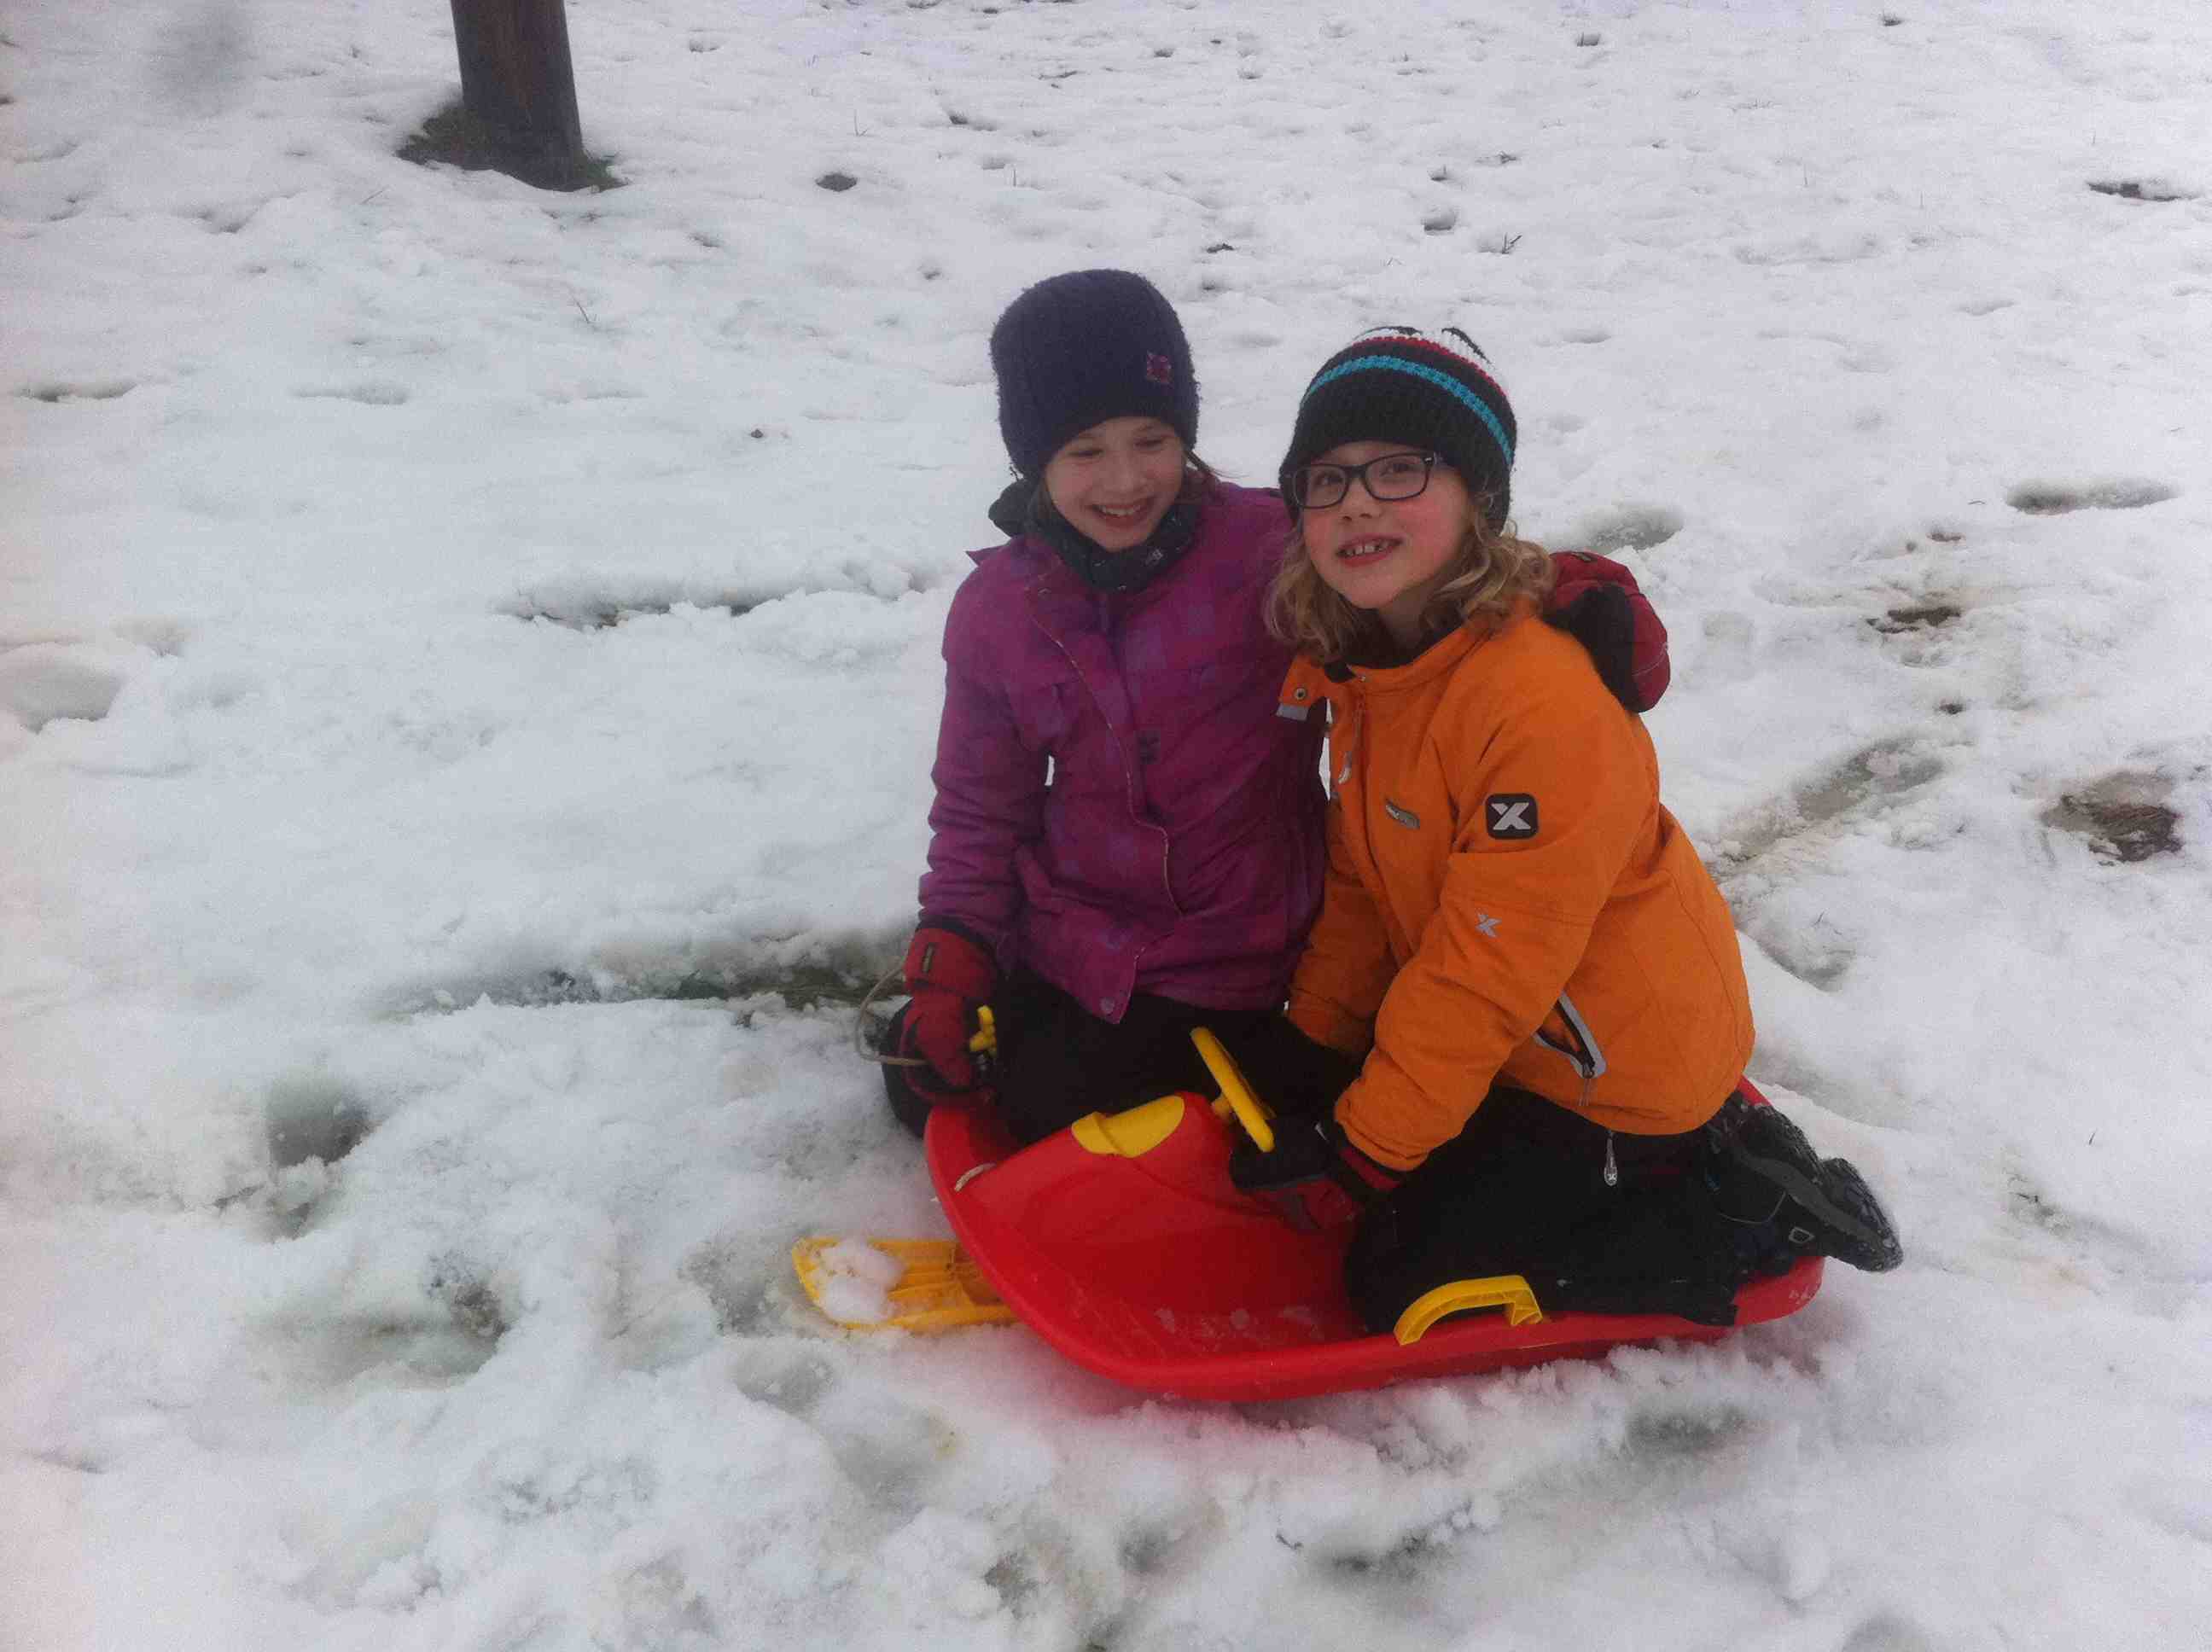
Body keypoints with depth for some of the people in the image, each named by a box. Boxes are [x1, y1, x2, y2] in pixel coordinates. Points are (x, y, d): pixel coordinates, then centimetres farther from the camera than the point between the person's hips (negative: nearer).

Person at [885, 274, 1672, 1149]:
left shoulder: (1274, 549, -17)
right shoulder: (997, 608, -4)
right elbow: (981, 809, 5)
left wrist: (1581, 596, -39)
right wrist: (947, 966, -3)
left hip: (1224, 973, -5)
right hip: (1058, 944, 5)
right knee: (922, 1094, 15)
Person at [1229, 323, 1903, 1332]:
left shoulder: (1543, 708, -32)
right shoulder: (1361, 667, -3)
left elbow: (1488, 973, -28)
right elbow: (1358, 886, 5)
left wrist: (1364, 1146, -21)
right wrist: (1309, 1052, 0)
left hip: (1617, 1069, -8)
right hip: (1513, 1042, 9)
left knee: (1400, 1284, -4)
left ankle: (1752, 1216, 5)